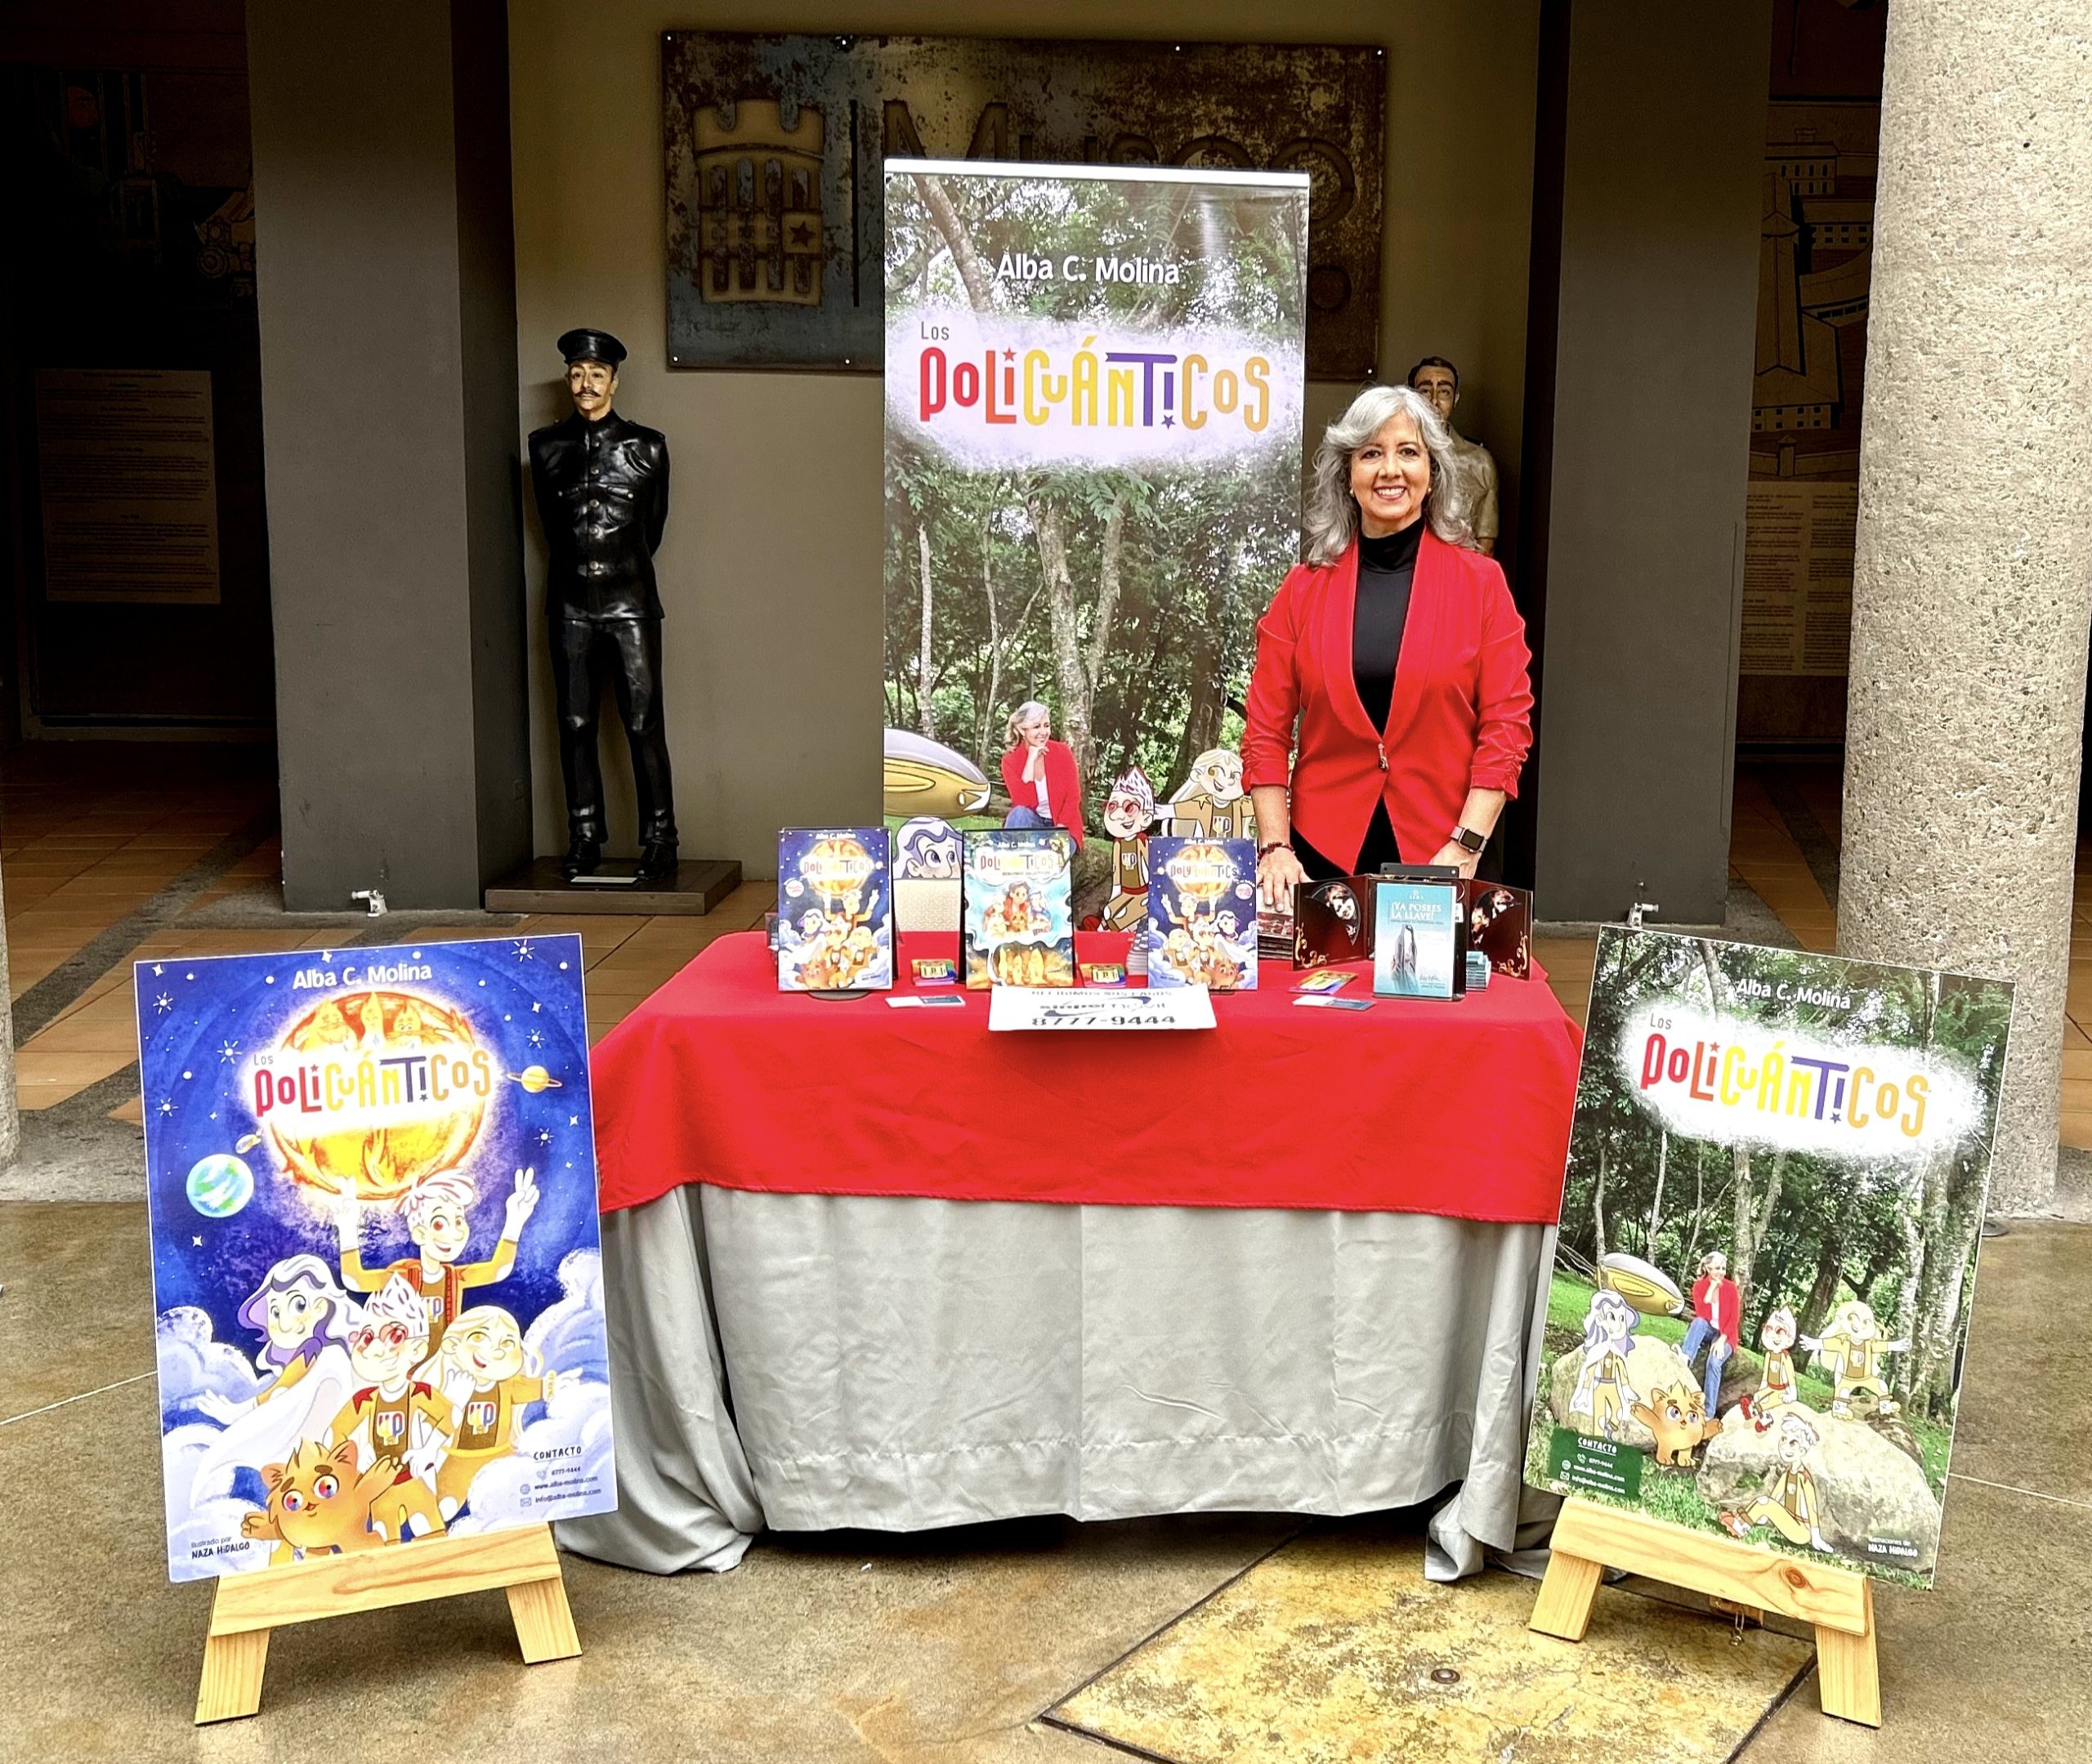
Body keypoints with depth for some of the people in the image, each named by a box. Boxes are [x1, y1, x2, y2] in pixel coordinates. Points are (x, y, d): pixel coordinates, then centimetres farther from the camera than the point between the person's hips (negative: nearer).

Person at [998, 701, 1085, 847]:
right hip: (1031, 824, 2)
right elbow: (1023, 803, -19)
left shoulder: (1062, 752, -6)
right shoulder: (1010, 761, -6)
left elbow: (1073, 797, -7)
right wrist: (1031, 761, -22)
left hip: (1061, 827, -2)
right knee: (1020, 813, -33)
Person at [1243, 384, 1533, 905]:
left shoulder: (1480, 582, 2)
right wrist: (1274, 847, -5)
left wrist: (1465, 847, -10)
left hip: (1441, 859, -1)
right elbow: (1266, 731, 5)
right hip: (1321, 854, 1)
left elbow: (1507, 725, -2)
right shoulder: (1304, 589, 5)